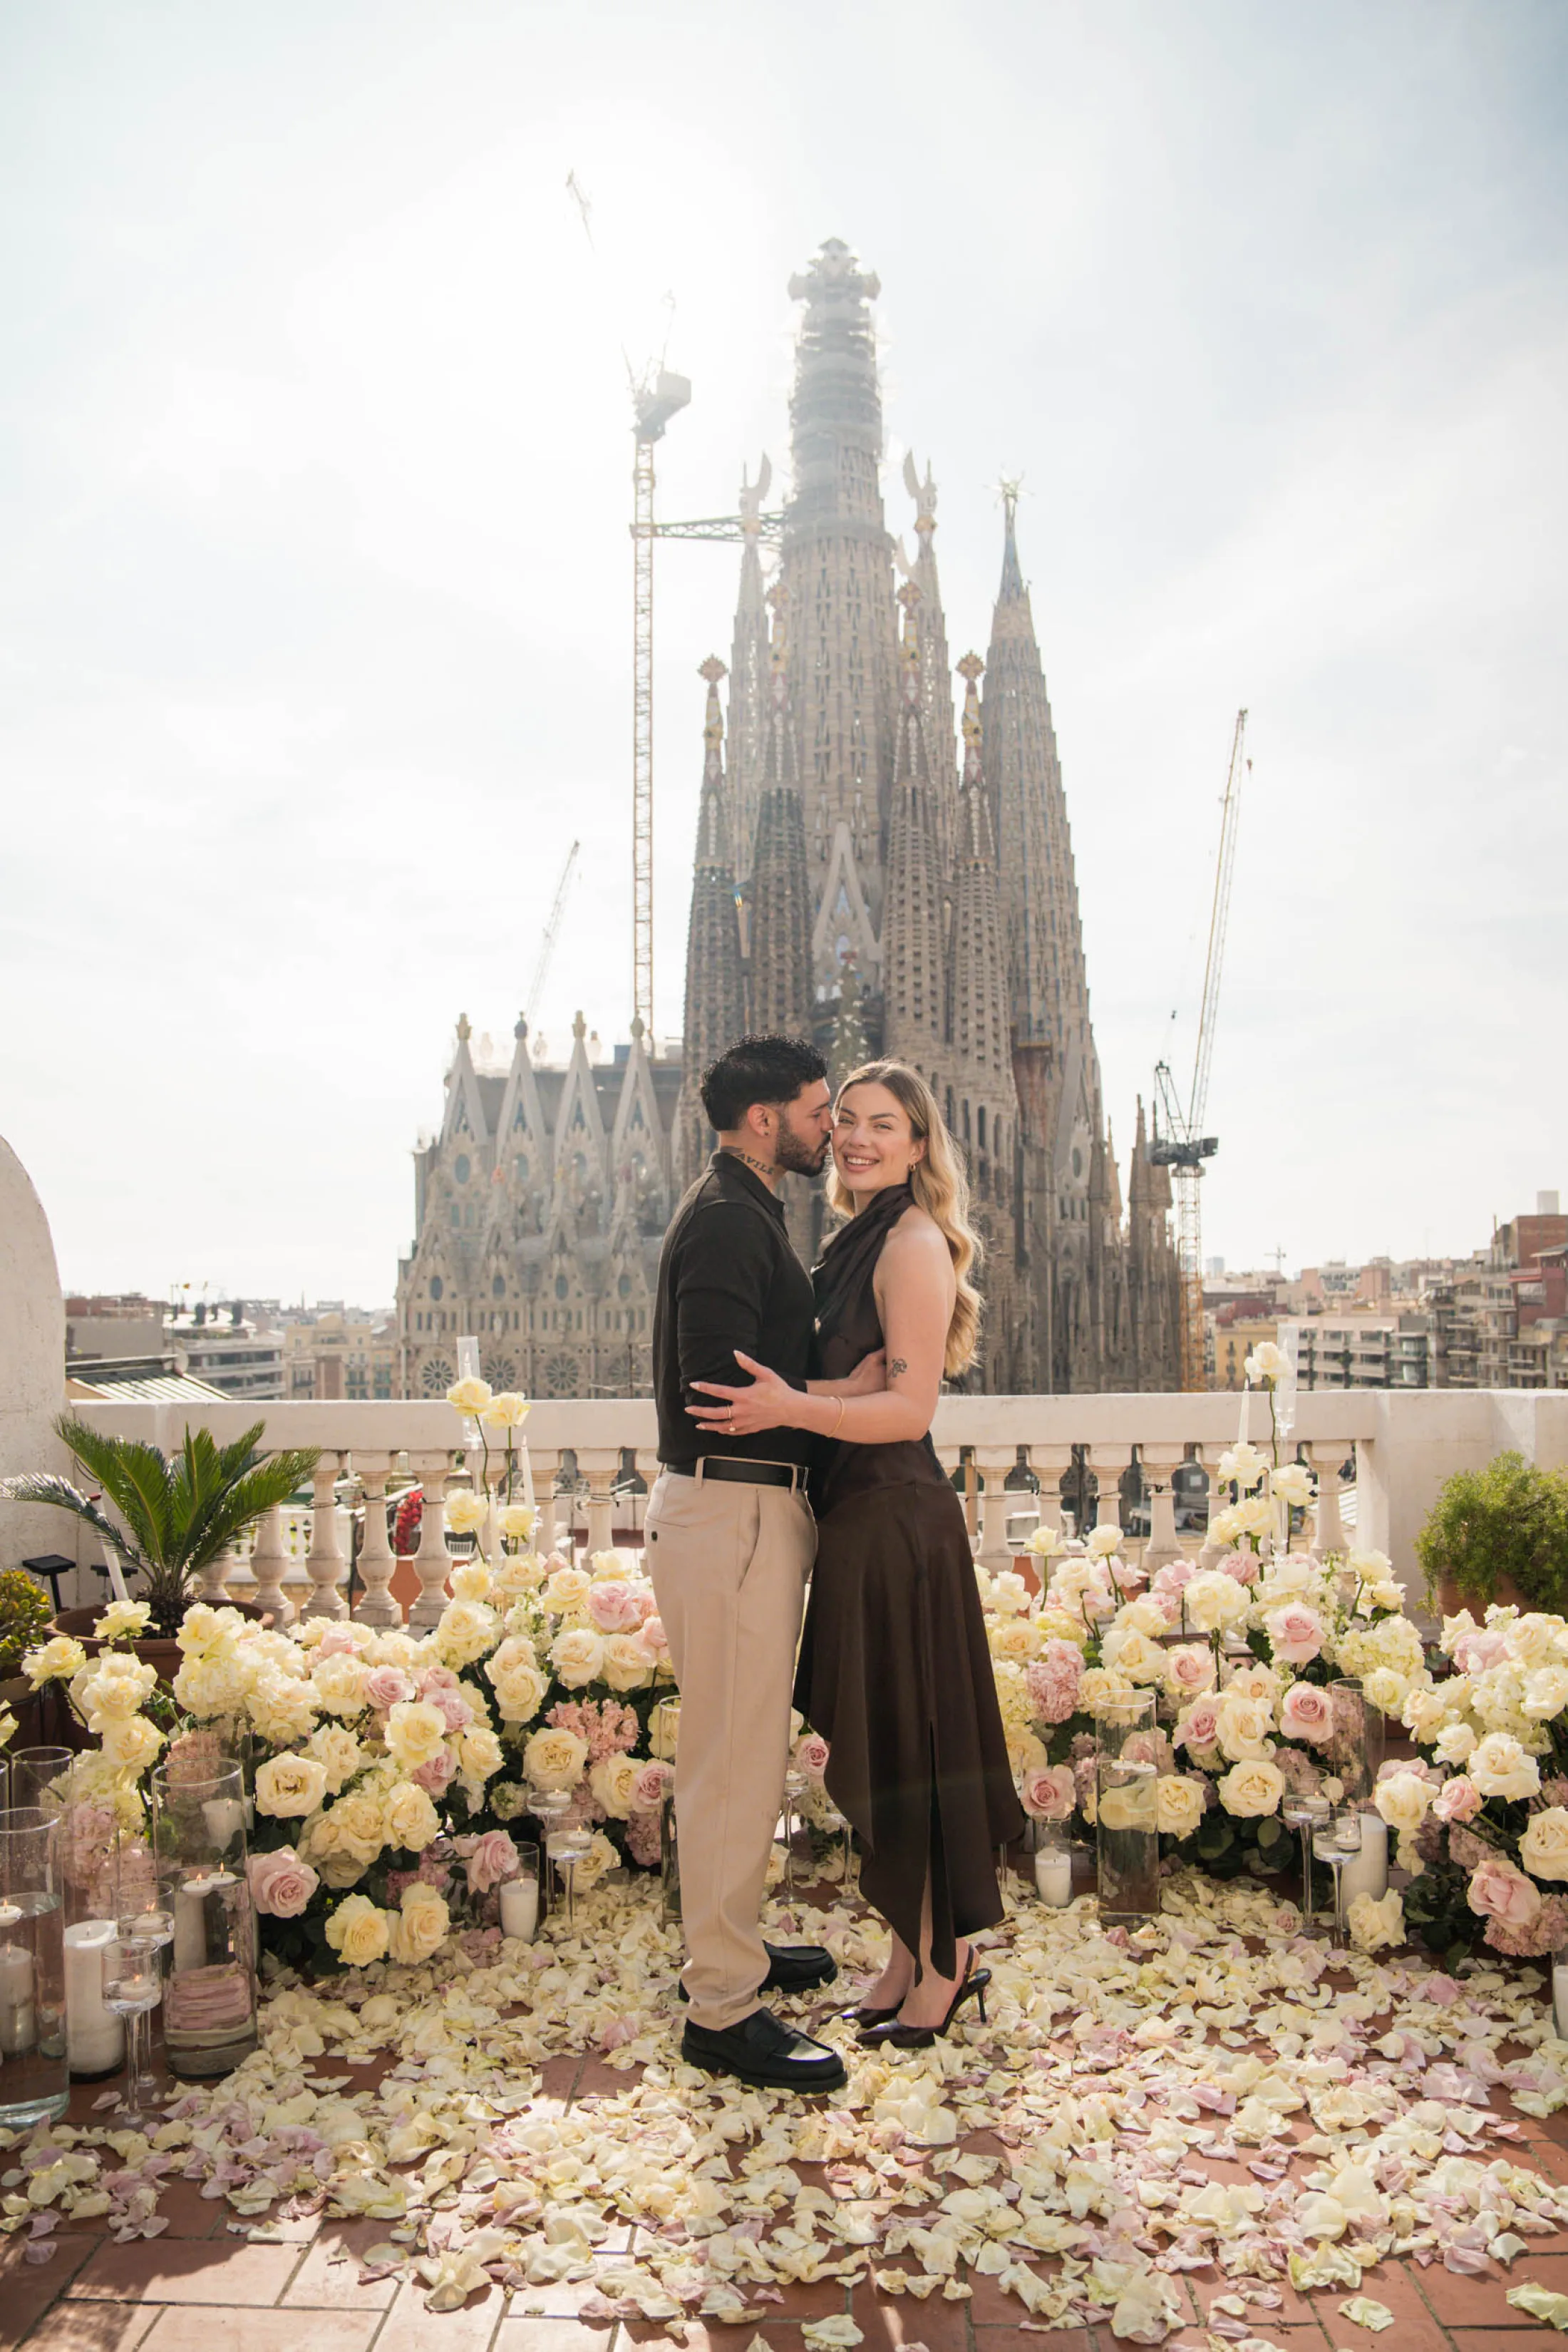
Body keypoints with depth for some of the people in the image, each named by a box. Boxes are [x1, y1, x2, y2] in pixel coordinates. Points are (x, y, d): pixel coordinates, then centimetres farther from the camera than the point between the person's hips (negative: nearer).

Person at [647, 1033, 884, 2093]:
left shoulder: (746, 1212, 17)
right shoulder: (728, 1219, -16)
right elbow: (720, 1390, -23)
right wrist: (854, 1386, -13)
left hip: (751, 1506, 11)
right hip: (729, 1510, -11)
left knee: (744, 1752, 20)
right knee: (738, 1758, -3)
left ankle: (732, 1942, 35)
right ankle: (723, 2008, 9)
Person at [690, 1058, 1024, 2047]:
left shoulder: (914, 1243, -14)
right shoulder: (863, 1240, 14)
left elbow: (909, 1408, -20)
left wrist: (793, 1409, -30)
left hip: (897, 1519, -9)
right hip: (862, 1514, 9)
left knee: (906, 1740, 3)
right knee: (881, 1745, 16)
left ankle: (945, 1962, 20)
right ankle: (914, 1953, 30)